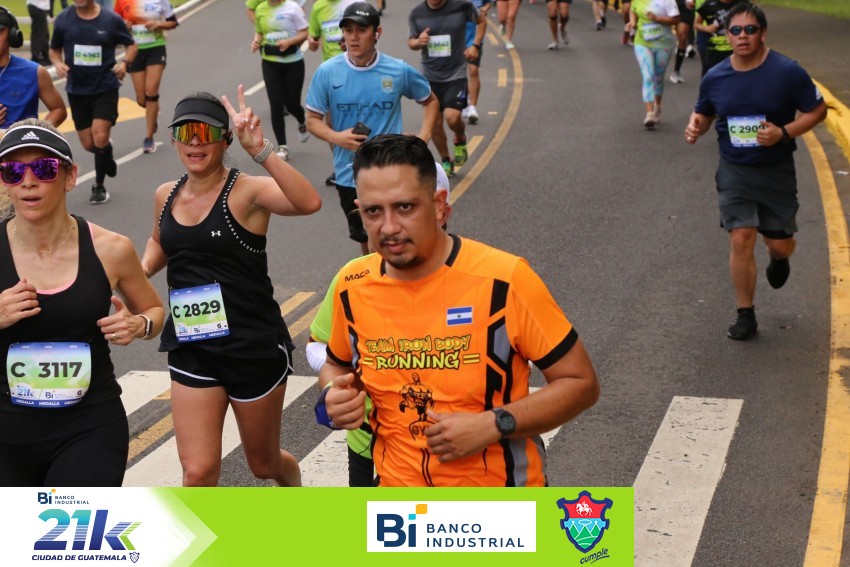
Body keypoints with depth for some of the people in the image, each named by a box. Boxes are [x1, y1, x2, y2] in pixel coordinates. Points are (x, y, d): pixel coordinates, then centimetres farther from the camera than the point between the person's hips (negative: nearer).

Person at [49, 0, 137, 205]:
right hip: (77, 90, 3)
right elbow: (54, 50, 11)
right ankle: (107, 158, 42)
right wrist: (59, 64, -11)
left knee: (100, 137, -14)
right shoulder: (63, 20, -2)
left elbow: (131, 45, 6)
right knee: (89, 144, 7)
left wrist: (125, 63, -14)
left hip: (105, 88, -3)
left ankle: (99, 186, 5)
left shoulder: (111, 20, -7)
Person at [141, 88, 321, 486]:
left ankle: (294, 485, 53)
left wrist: (260, 150, -42)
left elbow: (309, 203, -36)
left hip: (255, 348, -4)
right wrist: (143, 269, 6)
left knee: (264, 463, 18)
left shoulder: (246, 191, -15)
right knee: (197, 471, -4)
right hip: (191, 349, 4)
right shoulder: (166, 196, 4)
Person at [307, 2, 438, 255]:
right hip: (350, 176, 1)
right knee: (366, 239, 18)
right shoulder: (327, 72, -9)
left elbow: (430, 101, 10)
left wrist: (423, 137, -4)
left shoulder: (399, 70, -7)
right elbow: (313, 119, 0)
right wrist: (336, 137, -20)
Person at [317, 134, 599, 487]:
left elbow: (580, 383, -13)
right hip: (400, 502, 4)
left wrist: (494, 425, -25)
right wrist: (335, 396, -9)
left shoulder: (502, 280, -21)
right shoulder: (353, 286, -7)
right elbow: (337, 365, 13)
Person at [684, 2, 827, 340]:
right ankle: (745, 316, 7)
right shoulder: (715, 78, -4)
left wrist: (784, 133, -21)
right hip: (734, 171, 1)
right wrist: (696, 127, -11)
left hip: (777, 172, -1)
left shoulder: (788, 72, -14)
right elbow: (704, 113, 13)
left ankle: (778, 259, 47)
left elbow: (817, 110, -6)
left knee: (780, 244, 6)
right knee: (740, 241, -7)